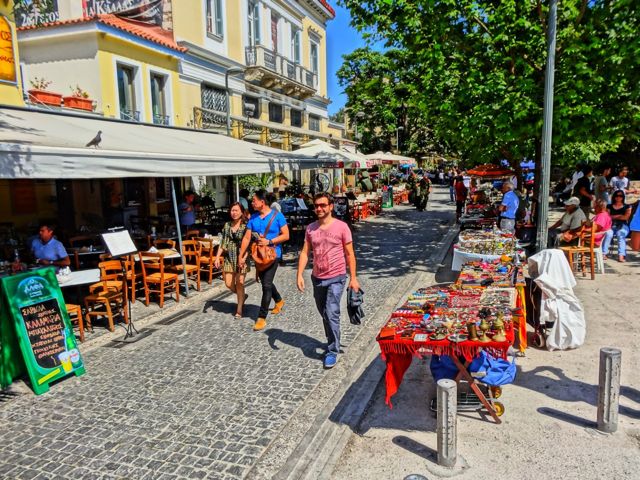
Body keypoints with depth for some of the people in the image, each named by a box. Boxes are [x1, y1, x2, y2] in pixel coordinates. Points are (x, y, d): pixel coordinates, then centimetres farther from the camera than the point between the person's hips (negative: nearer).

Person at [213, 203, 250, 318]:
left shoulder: (245, 226, -7)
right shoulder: (227, 225, 8)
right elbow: (222, 242, 11)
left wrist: (243, 258, -25)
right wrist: (217, 257, 3)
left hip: (241, 258, -5)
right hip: (229, 258, 5)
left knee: (239, 283, 0)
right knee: (229, 284, 5)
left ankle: (239, 309, 14)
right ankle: (242, 296, 33)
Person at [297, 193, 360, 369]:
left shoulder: (341, 226, -9)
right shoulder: (310, 228, 3)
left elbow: (349, 254, -5)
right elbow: (305, 252, 3)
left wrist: (353, 278, -7)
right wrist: (299, 275, -7)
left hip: (336, 278, -5)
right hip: (317, 278, 5)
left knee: (332, 314, -11)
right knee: (324, 314, 18)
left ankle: (332, 351, 2)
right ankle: (332, 342, 38)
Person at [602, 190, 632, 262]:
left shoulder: (627, 207, 17)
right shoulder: (609, 206, 20)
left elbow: (626, 217, 2)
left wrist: (613, 216, 5)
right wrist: (620, 216, 0)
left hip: (623, 226, -1)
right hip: (611, 226, 1)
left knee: (620, 234, -35)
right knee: (608, 234, -34)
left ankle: (621, 256, -47)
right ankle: (604, 253, -38)